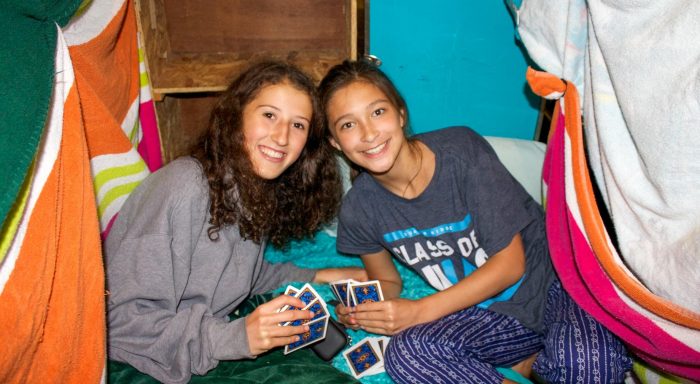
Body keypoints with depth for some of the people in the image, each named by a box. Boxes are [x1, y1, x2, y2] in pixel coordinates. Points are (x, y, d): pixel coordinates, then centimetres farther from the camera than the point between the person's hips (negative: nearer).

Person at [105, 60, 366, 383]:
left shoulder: (262, 193, 0)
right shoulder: (185, 185, -24)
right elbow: (121, 318, -24)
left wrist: (316, 277, 10)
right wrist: (236, 337, -31)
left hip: (202, 355, 7)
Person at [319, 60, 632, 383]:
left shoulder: (461, 150, -19)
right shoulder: (358, 209, -9)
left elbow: (509, 264, -15)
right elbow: (387, 282, 9)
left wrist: (420, 310, -20)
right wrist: (363, 312, -15)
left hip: (552, 281, -2)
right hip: (489, 314, 3)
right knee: (404, 352, -28)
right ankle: (536, 355, -7)